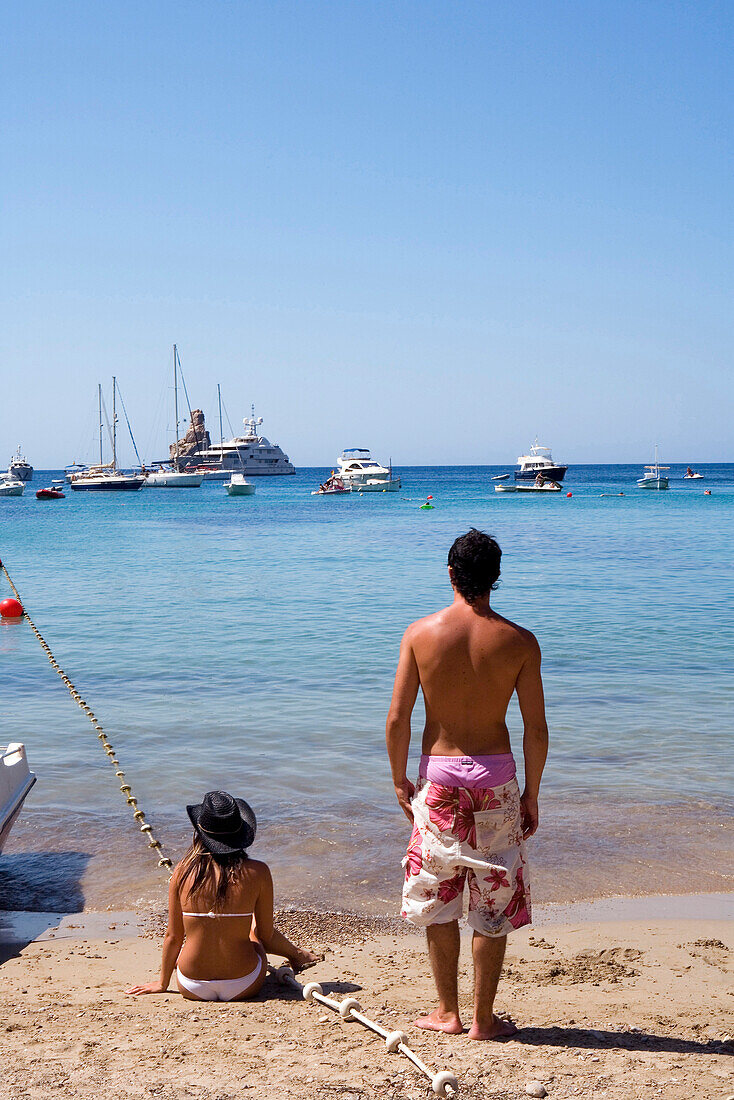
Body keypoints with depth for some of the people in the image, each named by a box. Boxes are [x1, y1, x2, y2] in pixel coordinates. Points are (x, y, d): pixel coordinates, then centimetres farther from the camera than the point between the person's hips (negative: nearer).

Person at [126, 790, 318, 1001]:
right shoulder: (257, 872, -12)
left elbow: (173, 936, -1)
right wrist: (293, 952, 21)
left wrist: (163, 983, 15)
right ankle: (295, 955, 55)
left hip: (193, 989, 1)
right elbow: (267, 936, -1)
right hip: (243, 987, -1)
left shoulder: (183, 871, -8)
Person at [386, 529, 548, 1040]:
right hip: (496, 775, 0)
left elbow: (397, 719, -6)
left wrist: (400, 781, 7)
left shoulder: (421, 633, -7)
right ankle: (484, 1019, 18)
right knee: (494, 903, 11)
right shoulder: (519, 641, -7)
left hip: (438, 774, 0)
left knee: (437, 899, 15)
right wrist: (531, 794, 6)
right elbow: (536, 729, -6)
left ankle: (448, 1012, 23)